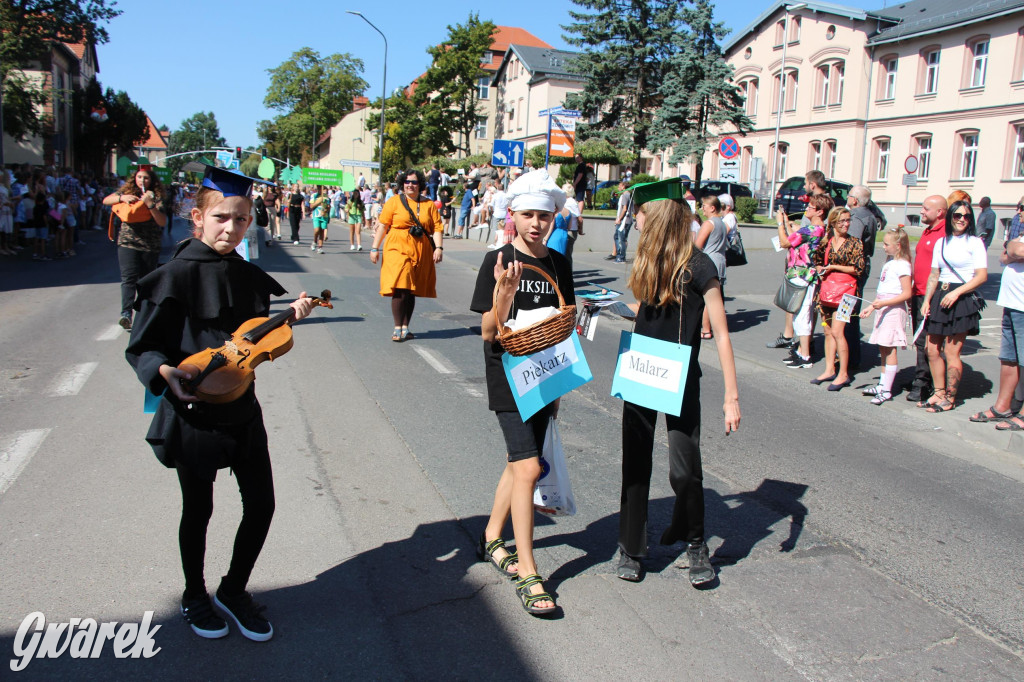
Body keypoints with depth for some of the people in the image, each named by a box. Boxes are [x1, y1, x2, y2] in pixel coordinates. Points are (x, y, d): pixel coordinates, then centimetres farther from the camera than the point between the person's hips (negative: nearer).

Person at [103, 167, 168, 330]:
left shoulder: (156, 197, 3)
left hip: (150, 244, 0)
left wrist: (150, 205, -19)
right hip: (127, 242, 0)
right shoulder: (126, 191, 11)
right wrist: (122, 198, -9)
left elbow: (162, 222, -7)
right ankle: (126, 314, -22)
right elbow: (106, 200, 8)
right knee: (129, 277, -13)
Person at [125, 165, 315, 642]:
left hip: (241, 409, 5)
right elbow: (141, 347, -11)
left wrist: (290, 315, -3)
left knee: (261, 504, 7)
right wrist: (165, 371, -30)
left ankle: (234, 591, 31)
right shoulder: (177, 276, -13)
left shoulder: (248, 276, 3)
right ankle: (194, 596, 37)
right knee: (198, 509, 12)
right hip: (193, 411, -5)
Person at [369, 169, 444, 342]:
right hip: (398, 249, -3)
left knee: (411, 291, 7)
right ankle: (397, 328, -6)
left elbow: (437, 228, 6)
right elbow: (382, 225, 3)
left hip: (421, 253, 3)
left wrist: (439, 247, -8)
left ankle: (405, 328, 16)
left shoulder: (429, 205, 11)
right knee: (399, 289, -13)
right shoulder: (395, 201, 5)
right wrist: (375, 248, -2)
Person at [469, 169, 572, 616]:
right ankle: (527, 575, -2)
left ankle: (491, 538, 37)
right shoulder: (497, 263, -9)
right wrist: (503, 296, -28)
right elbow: (489, 333, -10)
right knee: (528, 468, -12)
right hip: (507, 377, -6)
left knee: (518, 463, 16)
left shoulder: (558, 265, 6)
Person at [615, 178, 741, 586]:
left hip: (680, 382, -5)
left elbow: (721, 334, -14)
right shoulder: (648, 261, 4)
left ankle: (695, 543, 24)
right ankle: (631, 548, 21)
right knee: (635, 464, 8)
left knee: (684, 470, -3)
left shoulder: (698, 266, -15)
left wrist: (731, 396, -15)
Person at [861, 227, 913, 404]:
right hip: (883, 309, 9)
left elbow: (907, 293, -18)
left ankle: (886, 390, -5)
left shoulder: (902, 265, -12)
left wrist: (884, 303, -24)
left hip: (894, 310, -9)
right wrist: (871, 306, 20)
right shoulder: (890, 262, 15)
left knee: (890, 350, -7)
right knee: (883, 349, 13)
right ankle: (882, 385, 21)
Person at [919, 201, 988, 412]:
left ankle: (950, 397, 8)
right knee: (932, 349, 5)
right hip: (939, 296, 6)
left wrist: (956, 292, -18)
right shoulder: (941, 243, 13)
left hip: (962, 299, -6)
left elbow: (982, 276, -9)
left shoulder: (975, 242, -2)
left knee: (951, 352, -4)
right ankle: (939, 393, 18)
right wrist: (927, 300, 5)